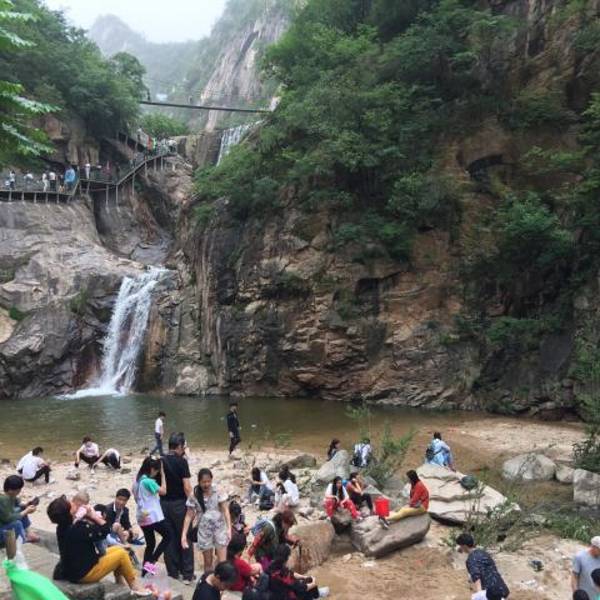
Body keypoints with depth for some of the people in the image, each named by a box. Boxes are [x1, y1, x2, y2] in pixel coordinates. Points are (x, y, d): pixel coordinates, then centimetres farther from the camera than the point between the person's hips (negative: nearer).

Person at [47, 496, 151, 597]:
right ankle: (135, 586, 12)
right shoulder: (76, 529, -31)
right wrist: (93, 515, -15)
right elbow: (105, 531, -24)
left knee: (117, 549, 18)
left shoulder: (63, 528, -2)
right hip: (84, 573, -10)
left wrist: (88, 517, -12)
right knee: (122, 554, -3)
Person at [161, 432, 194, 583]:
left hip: (164, 503, 5)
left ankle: (173, 572, 19)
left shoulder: (160, 461, 2)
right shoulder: (181, 462, -13)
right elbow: (187, 487, -14)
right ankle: (187, 574, 8)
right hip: (179, 503, -5)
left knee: (170, 538, 12)